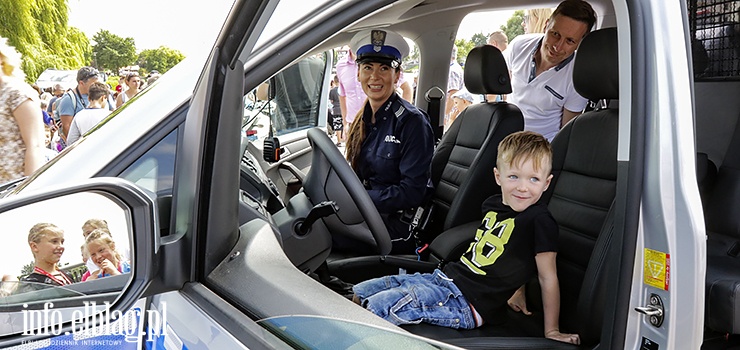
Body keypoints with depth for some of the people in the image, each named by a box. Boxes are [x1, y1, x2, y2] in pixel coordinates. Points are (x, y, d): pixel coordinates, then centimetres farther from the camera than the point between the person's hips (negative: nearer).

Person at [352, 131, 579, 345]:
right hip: (445, 277, 8)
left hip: (467, 303, -8)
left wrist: (552, 331, -6)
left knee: (379, 307, -20)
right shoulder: (493, 205, 8)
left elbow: (548, 278, -10)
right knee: (360, 293, 7)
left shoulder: (539, 222, -14)